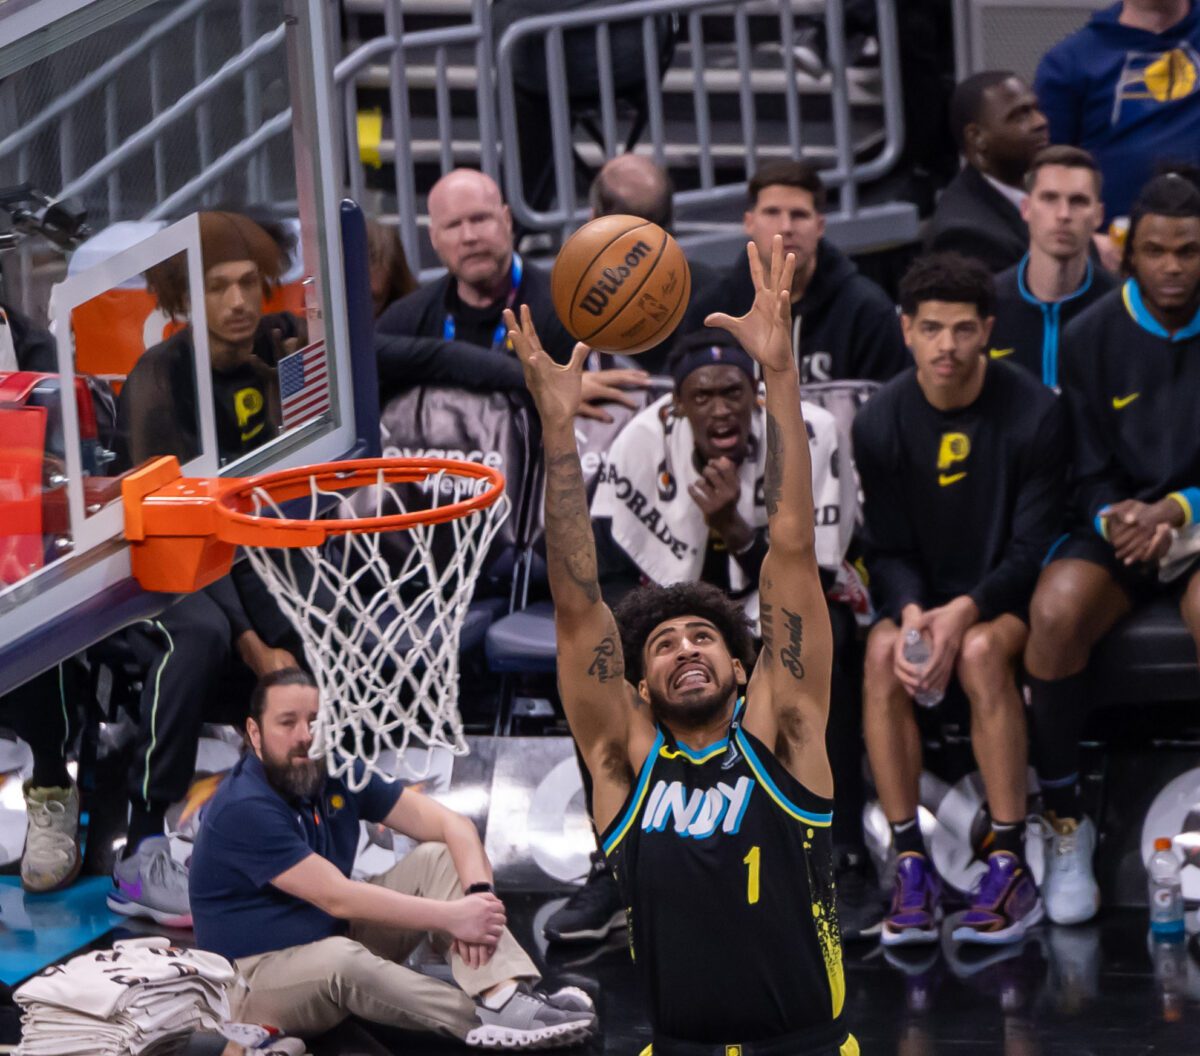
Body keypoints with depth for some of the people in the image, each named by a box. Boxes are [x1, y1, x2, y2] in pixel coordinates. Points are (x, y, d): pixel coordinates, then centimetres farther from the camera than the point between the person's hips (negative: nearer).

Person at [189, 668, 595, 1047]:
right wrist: (451, 917, -28)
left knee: (437, 860, -5)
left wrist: (478, 893, -23)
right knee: (339, 960, -40)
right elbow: (337, 898, -28)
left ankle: (507, 993, -29)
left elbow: (451, 824, -3)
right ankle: (492, 1019, -30)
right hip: (254, 977, -8)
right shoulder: (243, 810, -23)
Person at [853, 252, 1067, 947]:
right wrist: (910, 612, -23)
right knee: (882, 654, -30)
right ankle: (911, 863, -27)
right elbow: (889, 549, -1)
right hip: (922, 594, 3)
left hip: (1008, 597, -3)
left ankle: (1012, 865, -31)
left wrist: (965, 611, -28)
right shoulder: (882, 422, -4)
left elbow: (1033, 547, -12)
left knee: (982, 651, -35)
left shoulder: (1034, 413, -12)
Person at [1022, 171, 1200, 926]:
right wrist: (1115, 518, -18)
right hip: (1117, 525, 2)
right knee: (1056, 610, -32)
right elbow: (1088, 473, 4)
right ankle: (1064, 825, -18)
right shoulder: (1092, 339, 3)